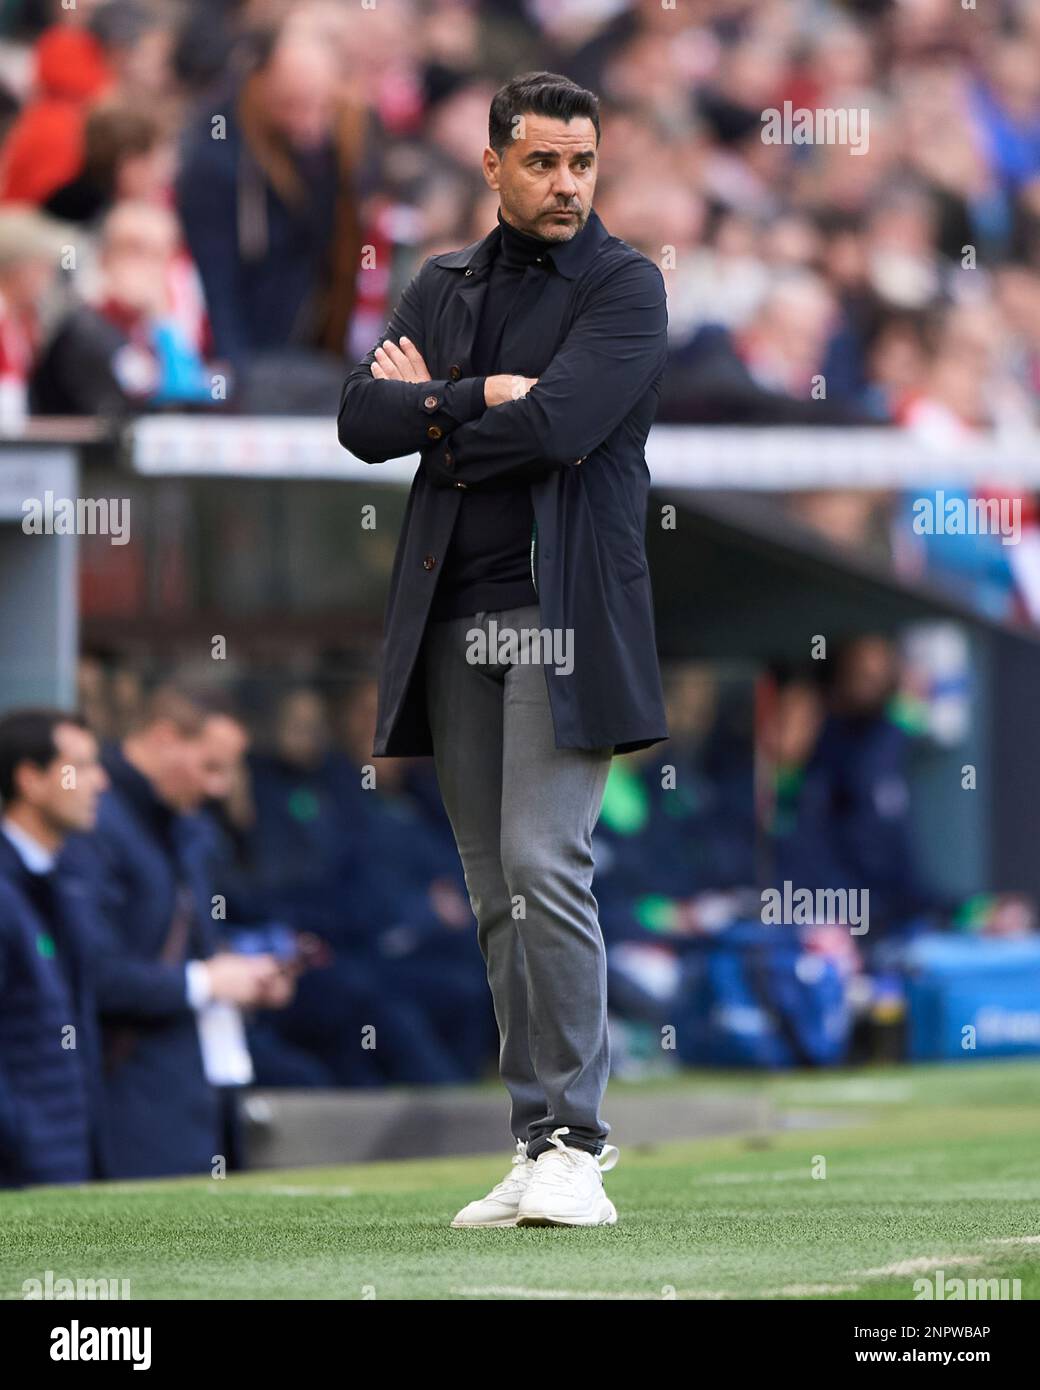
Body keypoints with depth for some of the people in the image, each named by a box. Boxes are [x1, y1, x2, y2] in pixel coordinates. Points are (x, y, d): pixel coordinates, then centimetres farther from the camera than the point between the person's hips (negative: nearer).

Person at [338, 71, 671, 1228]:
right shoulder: (442, 286, 16)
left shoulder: (625, 286, -1)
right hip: (454, 617, 6)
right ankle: (541, 1146, 9)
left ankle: (574, 1143, -14)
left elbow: (559, 425, -16)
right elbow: (361, 419, 4)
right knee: (497, 897, 6)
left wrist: (431, 409, -1)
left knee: (545, 869, -16)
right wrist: (479, 397, -10)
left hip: (563, 611, -6)